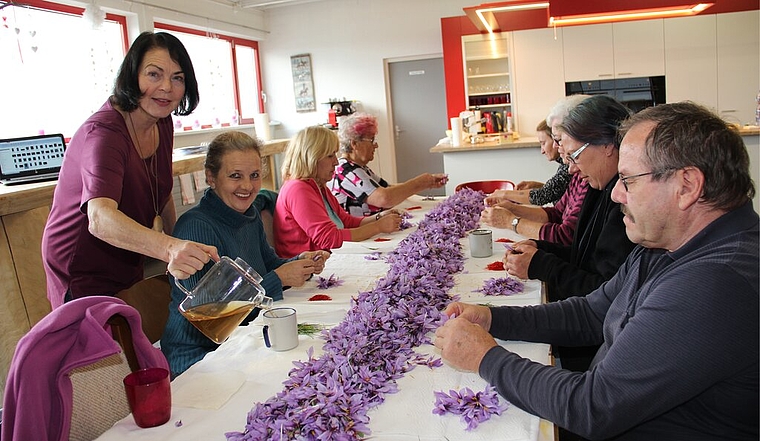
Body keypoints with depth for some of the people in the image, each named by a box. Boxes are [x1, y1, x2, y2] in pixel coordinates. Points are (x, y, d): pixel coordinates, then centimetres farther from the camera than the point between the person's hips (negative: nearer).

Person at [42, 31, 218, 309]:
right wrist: (170, 248, -60)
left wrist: (180, 250, 8)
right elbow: (100, 219, -43)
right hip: (83, 276, -8)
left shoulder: (162, 123, -1)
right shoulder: (104, 133, -27)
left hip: (128, 267, 8)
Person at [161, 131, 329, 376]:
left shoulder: (249, 214, 4)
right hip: (198, 357, -8)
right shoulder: (196, 227, -22)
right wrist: (279, 279, -22)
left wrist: (302, 263, -4)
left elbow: (268, 262, 17)